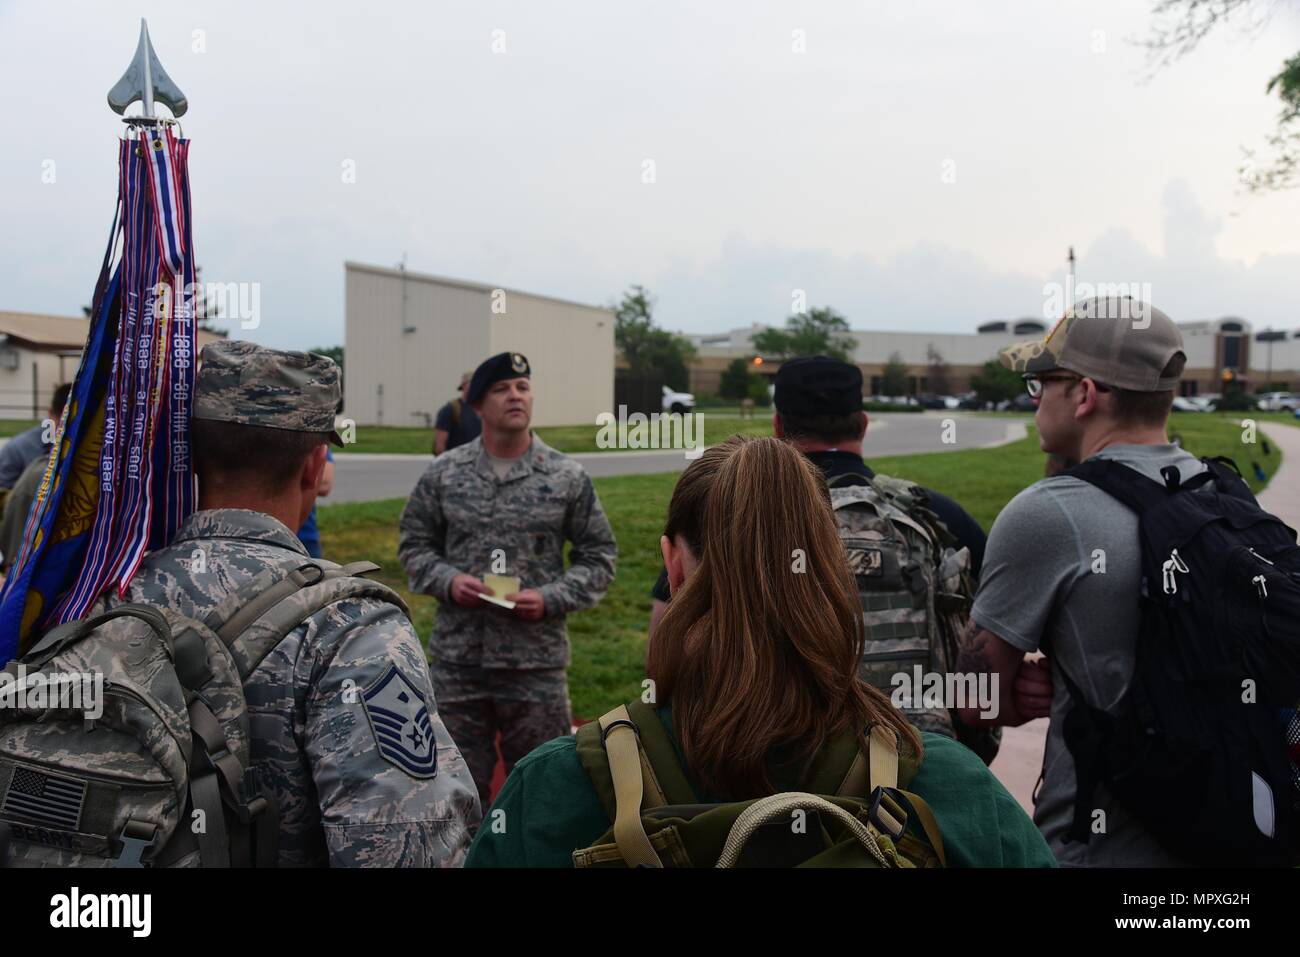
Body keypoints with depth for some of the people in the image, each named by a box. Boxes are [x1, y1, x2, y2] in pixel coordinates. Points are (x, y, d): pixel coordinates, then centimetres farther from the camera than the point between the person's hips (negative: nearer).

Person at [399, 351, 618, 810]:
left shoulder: (568, 477, -2)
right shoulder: (443, 473, 2)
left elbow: (599, 556, 3)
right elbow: (414, 543, 10)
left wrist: (551, 598, -11)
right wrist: (446, 580, -10)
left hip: (537, 662, -1)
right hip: (457, 658, 1)